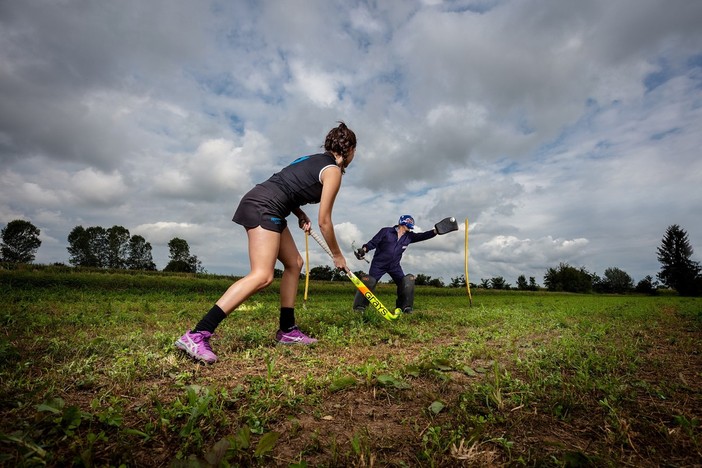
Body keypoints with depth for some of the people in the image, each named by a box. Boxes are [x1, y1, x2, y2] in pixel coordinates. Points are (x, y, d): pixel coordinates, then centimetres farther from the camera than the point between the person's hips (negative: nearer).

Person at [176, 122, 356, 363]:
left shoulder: (316, 159, 24)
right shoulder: (333, 171, -2)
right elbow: (324, 221, -3)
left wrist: (301, 216, 13)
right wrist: (337, 255, 8)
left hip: (262, 204, 10)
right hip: (264, 207, -10)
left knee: (294, 263, 12)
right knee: (262, 275, -20)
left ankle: (287, 330, 16)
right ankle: (197, 335, -24)